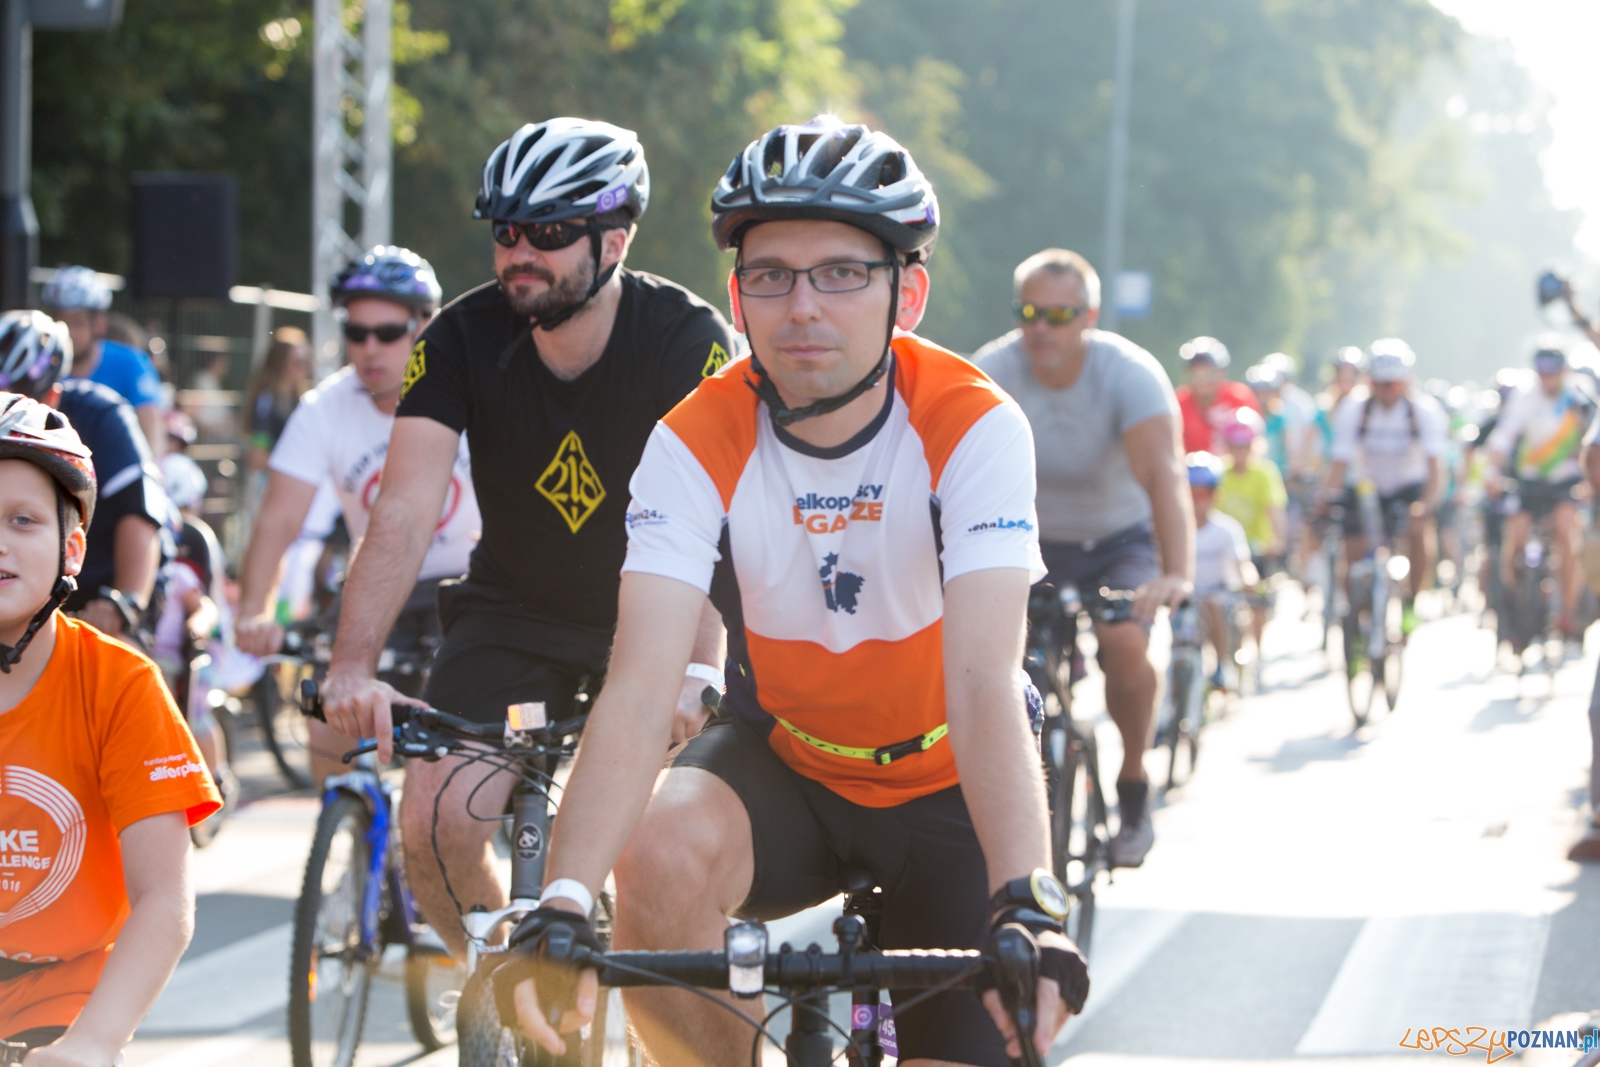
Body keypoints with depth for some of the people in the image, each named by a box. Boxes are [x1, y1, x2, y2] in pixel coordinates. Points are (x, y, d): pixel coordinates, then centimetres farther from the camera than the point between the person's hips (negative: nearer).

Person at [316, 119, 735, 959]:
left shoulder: (685, 338, -21)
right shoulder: (463, 339, -15)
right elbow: (404, 514, -23)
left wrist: (698, 671, -48)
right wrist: (351, 667, -38)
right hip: (514, 611, 2)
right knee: (433, 825, -15)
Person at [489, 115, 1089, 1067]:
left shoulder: (973, 426, -23)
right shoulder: (697, 444, -19)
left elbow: (985, 680, -34)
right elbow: (641, 683, -30)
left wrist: (1027, 904, -50)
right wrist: (564, 906, -45)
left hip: (945, 781, -1)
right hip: (783, 760, 1)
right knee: (662, 850, -31)